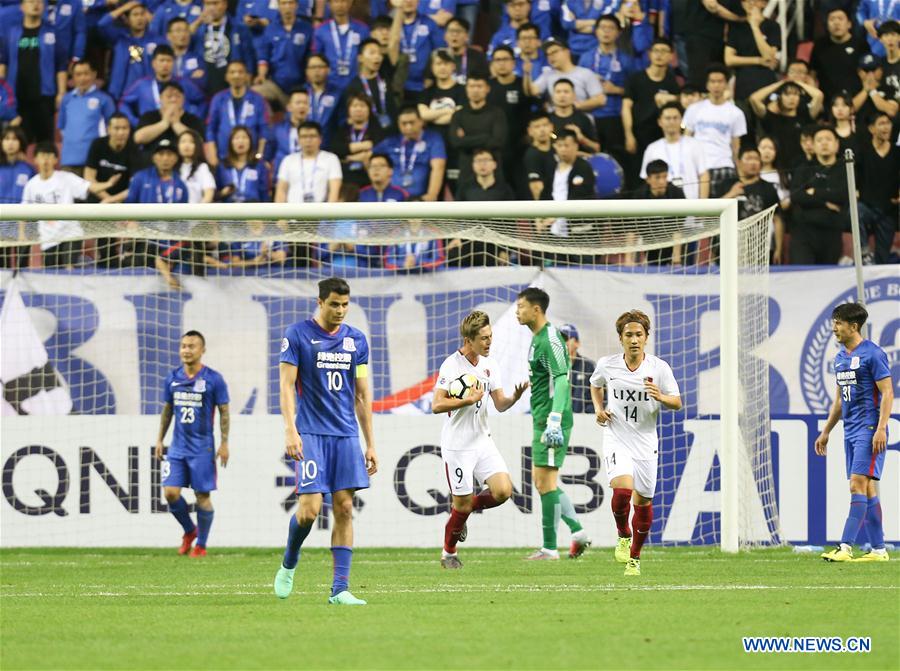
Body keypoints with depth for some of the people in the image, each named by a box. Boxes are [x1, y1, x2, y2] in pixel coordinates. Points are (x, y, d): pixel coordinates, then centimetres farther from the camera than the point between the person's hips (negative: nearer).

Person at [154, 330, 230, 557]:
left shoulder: (214, 379, -7)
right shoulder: (172, 378, 6)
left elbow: (224, 412, -3)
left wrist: (224, 444, -8)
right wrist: (160, 440, 13)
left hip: (202, 448, -4)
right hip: (177, 447, 4)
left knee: (202, 496, -1)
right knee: (170, 493, -6)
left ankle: (201, 545, 13)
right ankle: (189, 530, 19)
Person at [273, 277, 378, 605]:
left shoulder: (356, 340, 11)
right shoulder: (297, 335, -2)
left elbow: (362, 394, 14)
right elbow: (287, 385, -6)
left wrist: (370, 444, 12)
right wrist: (290, 430, -18)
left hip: (346, 434, 4)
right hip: (311, 433, -4)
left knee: (344, 508, -2)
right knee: (310, 508, -12)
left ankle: (340, 589, -2)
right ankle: (288, 566, 16)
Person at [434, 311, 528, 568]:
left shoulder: (490, 365, 5)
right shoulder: (451, 365, -15)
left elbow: (500, 404, 8)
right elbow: (437, 405, -20)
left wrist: (515, 396, -12)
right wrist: (469, 400, -24)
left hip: (483, 441, 6)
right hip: (457, 445, -6)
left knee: (503, 491, -10)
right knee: (462, 504, -1)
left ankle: (463, 508, 19)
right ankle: (448, 553, 22)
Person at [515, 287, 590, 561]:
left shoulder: (550, 339, -15)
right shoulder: (537, 339, 16)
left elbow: (562, 380, -22)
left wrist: (554, 420, -29)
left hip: (550, 422, -10)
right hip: (541, 420, 10)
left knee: (546, 481, -7)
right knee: (540, 479, 13)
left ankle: (550, 548, -3)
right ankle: (577, 531, 15)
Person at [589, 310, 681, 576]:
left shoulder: (659, 368, -6)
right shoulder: (607, 365, -2)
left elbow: (677, 403, -1)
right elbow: (595, 384, 21)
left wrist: (661, 398, -22)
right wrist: (599, 408, 4)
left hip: (646, 442, 1)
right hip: (616, 438, -1)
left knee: (643, 501, 6)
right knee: (622, 489, -25)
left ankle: (635, 557, 26)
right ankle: (623, 536, 3)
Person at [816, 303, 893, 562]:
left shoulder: (873, 354, -9)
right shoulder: (840, 358, 16)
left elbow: (887, 393, -13)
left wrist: (881, 429, -20)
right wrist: (826, 432, 22)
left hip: (869, 430, -9)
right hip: (850, 431, 9)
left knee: (858, 485, -14)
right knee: (867, 490, 8)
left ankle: (845, 547, -20)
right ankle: (878, 549, 10)